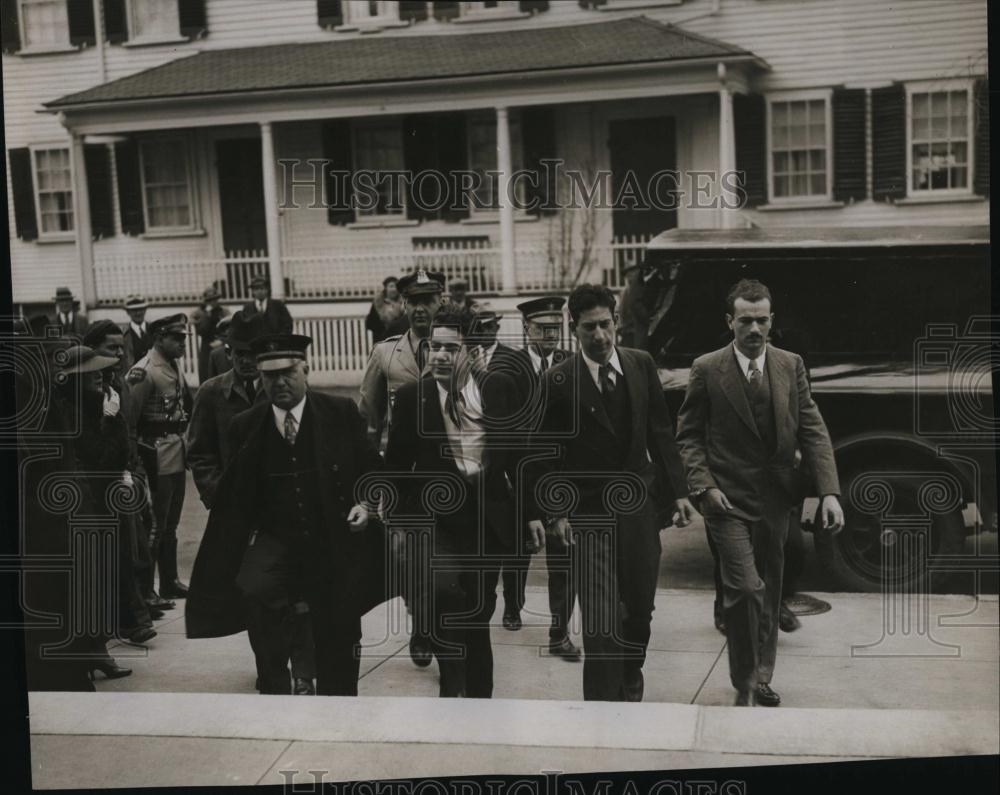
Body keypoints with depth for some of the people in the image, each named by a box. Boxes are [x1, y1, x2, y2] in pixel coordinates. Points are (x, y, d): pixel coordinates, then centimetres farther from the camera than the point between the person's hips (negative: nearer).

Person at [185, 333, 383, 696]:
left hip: (335, 543, 0)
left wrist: (365, 503, -12)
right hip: (275, 540, 0)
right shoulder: (245, 427, 1)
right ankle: (274, 689, -15)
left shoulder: (341, 413, -4)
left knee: (338, 646, 8)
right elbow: (235, 496, 9)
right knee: (252, 591, -30)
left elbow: (371, 469, 4)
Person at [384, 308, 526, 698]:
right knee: (443, 590, -25)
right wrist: (398, 518, 3)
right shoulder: (411, 395, -1)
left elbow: (520, 451, 7)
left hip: (488, 515, 2)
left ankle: (479, 695, 27)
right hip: (435, 512, -2)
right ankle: (453, 684, -3)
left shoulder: (500, 387, 2)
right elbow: (397, 462, 4)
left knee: (478, 611, 10)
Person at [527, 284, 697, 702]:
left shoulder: (641, 364, 3)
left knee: (640, 609, 14)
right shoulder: (558, 382, -8)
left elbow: (661, 432, 7)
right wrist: (555, 512, -10)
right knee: (600, 620, -7)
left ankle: (630, 688, 34)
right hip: (589, 515, -4)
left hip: (639, 509, 4)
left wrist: (677, 492, 4)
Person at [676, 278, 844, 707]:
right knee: (745, 588, -14)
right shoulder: (706, 369, -5)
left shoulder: (791, 366, 3)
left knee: (769, 591, 14)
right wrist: (704, 486, -14)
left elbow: (813, 431, 0)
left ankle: (761, 676, 33)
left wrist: (829, 491, -10)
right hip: (729, 500, -4)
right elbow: (688, 435, -1)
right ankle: (744, 685, 3)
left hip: (775, 500, 4)